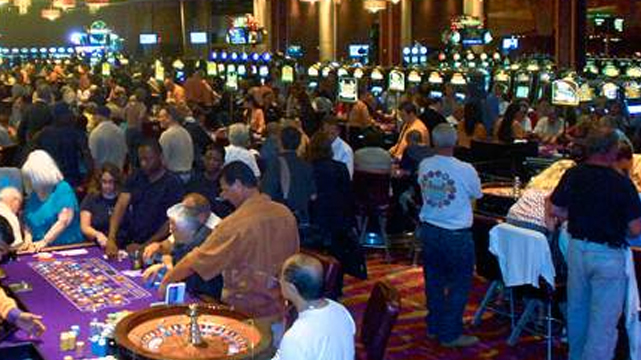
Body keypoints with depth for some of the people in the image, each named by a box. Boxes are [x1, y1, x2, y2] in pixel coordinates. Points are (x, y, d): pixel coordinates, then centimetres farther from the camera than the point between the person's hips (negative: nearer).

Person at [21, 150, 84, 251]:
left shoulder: (63, 189, -4)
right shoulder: (33, 195, 16)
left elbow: (64, 221, -13)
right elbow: (28, 223, 17)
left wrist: (44, 241, -16)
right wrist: (28, 240, -2)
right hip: (42, 250, 5)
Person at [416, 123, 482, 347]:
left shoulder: (424, 166, -7)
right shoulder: (465, 170, -20)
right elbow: (477, 195, -2)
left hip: (429, 230, 5)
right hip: (456, 235, -5)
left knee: (434, 280, 19)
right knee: (459, 285, 8)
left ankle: (433, 326, 31)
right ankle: (450, 334, 13)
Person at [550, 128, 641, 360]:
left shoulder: (572, 175, -4)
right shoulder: (622, 184, -18)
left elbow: (555, 211, 4)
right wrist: (616, 226, 4)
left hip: (577, 248, 6)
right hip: (608, 256, -6)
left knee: (577, 310, 22)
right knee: (603, 321, 5)